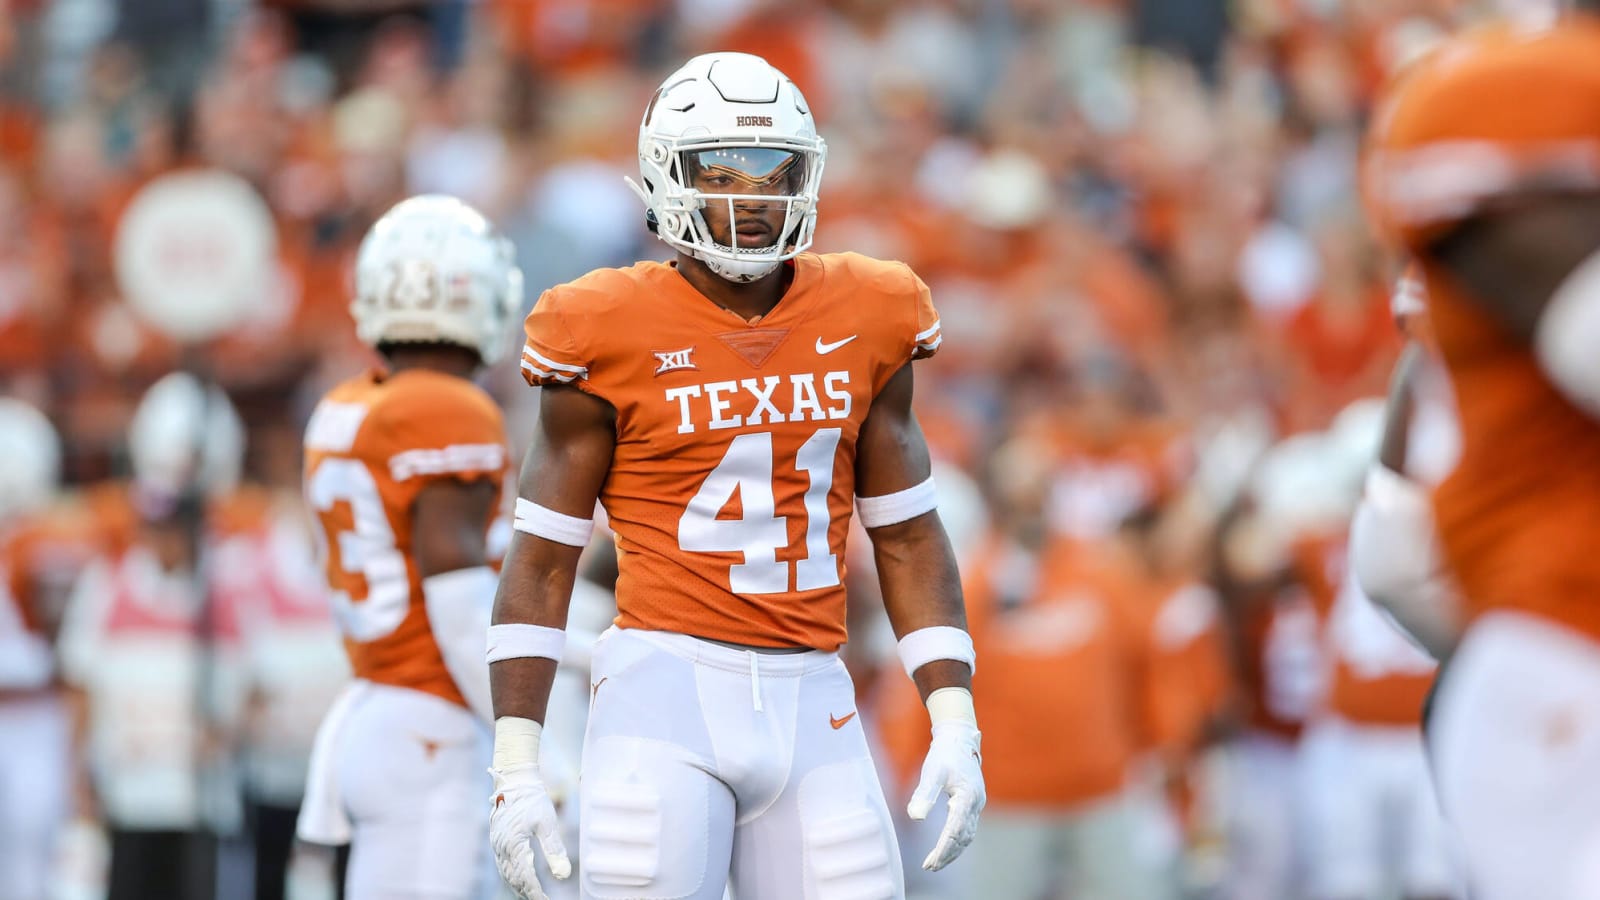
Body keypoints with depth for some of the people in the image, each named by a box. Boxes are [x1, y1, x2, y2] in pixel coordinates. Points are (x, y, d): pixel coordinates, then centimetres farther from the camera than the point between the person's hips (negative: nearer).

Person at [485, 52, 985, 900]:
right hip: (668, 693, -4)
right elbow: (541, 560, 0)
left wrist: (956, 727, 4)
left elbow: (908, 539, 14)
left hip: (810, 703, 4)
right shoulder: (614, 336, -3)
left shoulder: (864, 324, 8)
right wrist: (515, 771, -6)